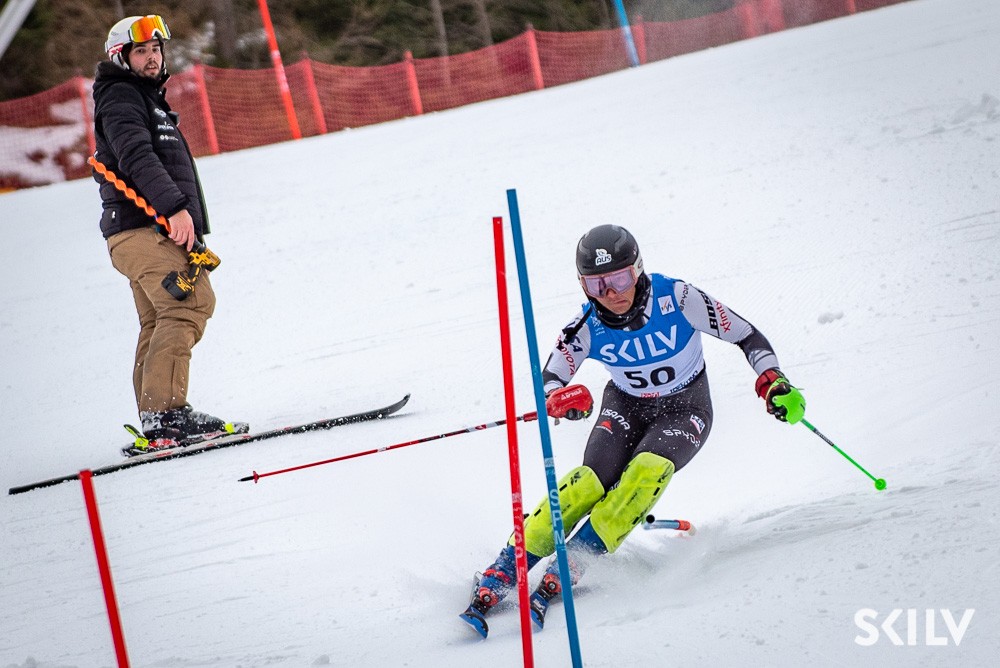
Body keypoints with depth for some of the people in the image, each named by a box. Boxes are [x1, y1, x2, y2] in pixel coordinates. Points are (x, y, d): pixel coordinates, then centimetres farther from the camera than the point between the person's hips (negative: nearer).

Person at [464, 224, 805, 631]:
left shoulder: (676, 298, -26)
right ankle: (503, 571, -20)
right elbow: (548, 381, -12)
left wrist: (773, 383, -32)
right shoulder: (587, 327, -18)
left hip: (685, 411, -1)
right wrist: (560, 399, -36)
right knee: (591, 481, -25)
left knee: (649, 469, -32)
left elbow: (746, 335, -17)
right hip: (626, 407, 1)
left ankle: (565, 571, -28)